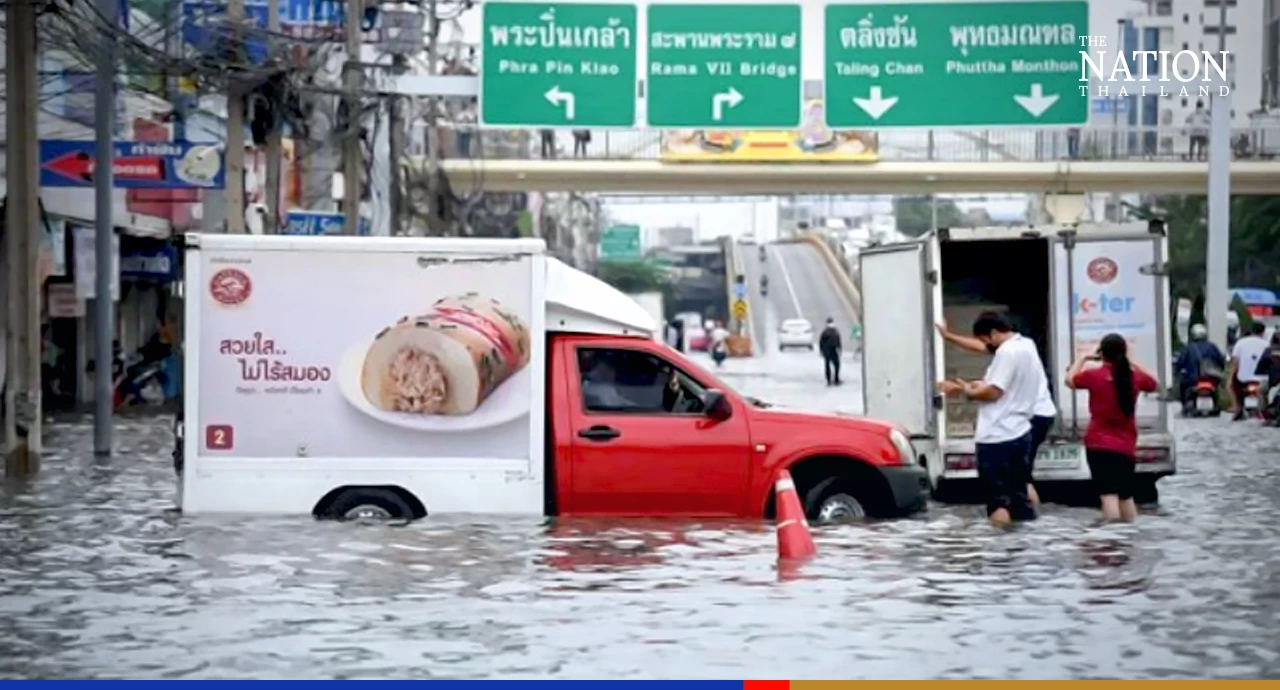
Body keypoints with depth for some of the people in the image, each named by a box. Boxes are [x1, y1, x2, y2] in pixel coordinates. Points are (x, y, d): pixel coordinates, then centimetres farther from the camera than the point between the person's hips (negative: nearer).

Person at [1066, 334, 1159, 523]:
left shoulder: (1094, 374, -9)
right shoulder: (1135, 375, 0)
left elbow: (1070, 380, 10)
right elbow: (1154, 384, 22)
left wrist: (1083, 358, 22)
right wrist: (1131, 364, 22)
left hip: (1098, 444, -4)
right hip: (1126, 446, 4)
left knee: (1108, 494, -11)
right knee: (1126, 495, 19)